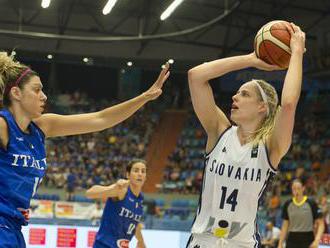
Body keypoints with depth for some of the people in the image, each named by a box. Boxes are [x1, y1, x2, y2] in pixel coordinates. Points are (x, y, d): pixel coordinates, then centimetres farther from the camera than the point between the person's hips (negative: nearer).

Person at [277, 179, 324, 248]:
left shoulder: (311, 203, -7)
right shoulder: (288, 204, 3)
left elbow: (320, 223, -5)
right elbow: (285, 225, 10)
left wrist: (317, 240, -19)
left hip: (307, 240, -3)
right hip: (292, 240, 3)